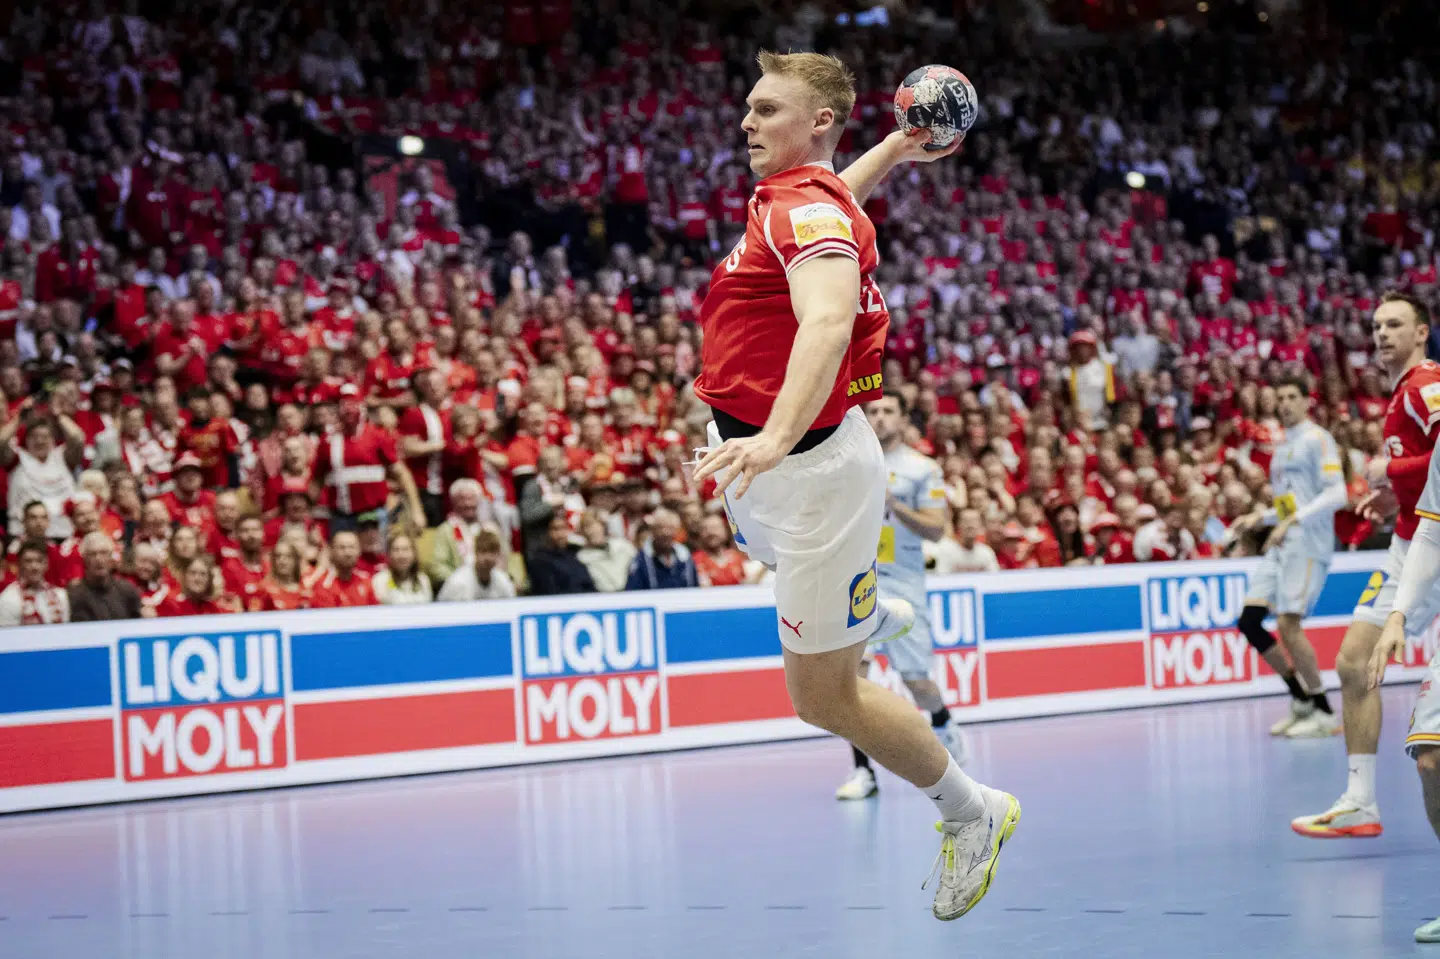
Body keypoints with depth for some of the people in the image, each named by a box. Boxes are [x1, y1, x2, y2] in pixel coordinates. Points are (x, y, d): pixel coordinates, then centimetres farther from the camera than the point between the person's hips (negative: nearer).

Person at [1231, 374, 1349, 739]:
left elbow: (1336, 494, -17)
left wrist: (1293, 521, -24)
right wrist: (1261, 517, 14)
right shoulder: (1284, 445, 20)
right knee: (1249, 621, 1)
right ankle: (1302, 700, 12)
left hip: (1308, 544, -9)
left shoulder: (1317, 439, -6)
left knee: (1288, 625, -15)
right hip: (1281, 545, 9)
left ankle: (1324, 713, -4)